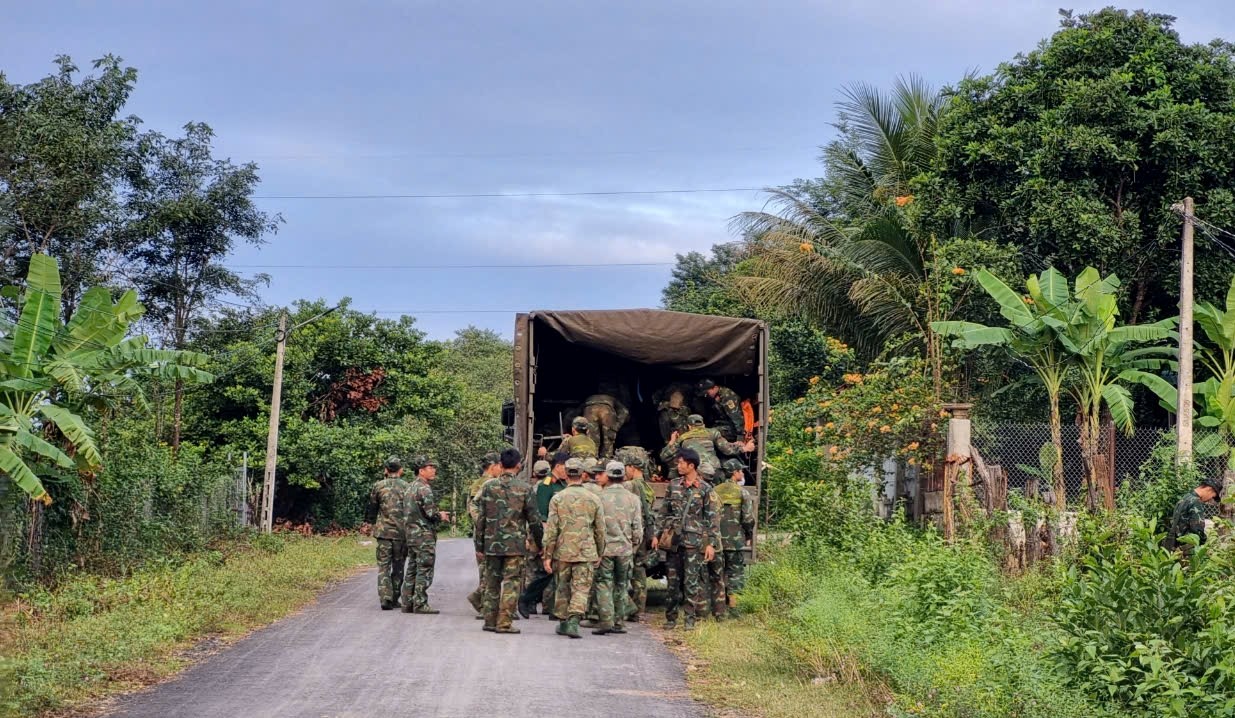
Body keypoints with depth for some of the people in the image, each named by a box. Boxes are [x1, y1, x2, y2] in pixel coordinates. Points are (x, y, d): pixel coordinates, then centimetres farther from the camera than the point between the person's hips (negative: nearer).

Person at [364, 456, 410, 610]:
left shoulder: (378, 486, 1)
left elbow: (371, 509, 9)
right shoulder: (407, 487, 0)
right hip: (402, 532, 0)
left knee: (383, 566, 1)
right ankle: (394, 598, 15)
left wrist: (372, 525, 25)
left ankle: (385, 598, -12)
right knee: (398, 566, 13)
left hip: (383, 531, 0)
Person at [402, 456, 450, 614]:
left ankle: (408, 603, 13)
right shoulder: (424, 488, -15)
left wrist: (438, 515, 17)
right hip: (424, 534, -10)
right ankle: (420, 604, -6)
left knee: (412, 569, 11)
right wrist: (441, 517, 0)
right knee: (424, 571, -6)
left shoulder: (412, 487, 15)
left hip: (412, 533, 10)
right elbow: (430, 513, -20)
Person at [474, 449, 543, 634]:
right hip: (515, 545, -3)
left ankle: (490, 620, 16)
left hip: (492, 543, 3)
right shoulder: (524, 488, -5)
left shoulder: (489, 486, 1)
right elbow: (534, 519, -2)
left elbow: (481, 518, 2)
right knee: (510, 583, 1)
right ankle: (504, 622, -3)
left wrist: (479, 546, 8)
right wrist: (538, 543, 11)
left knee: (492, 583, 13)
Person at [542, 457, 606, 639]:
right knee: (581, 589, -1)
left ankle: (563, 623, 23)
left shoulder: (557, 499, -3)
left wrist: (547, 555, -1)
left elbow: (551, 530, -5)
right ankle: (573, 621, -18)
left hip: (562, 552, 1)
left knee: (563, 588, 15)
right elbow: (600, 530, 5)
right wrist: (599, 554, 17)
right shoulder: (593, 500, 1)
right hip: (586, 553, 0)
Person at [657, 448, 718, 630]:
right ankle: (671, 618, 13)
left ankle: (691, 619, 1)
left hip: (694, 542, -4)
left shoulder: (705, 489, -2)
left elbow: (712, 519, -3)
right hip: (673, 540, 4)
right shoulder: (673, 486, 11)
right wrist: (658, 535, 13)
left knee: (691, 581, -4)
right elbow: (666, 513, 17)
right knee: (673, 581, 7)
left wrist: (711, 543, -9)